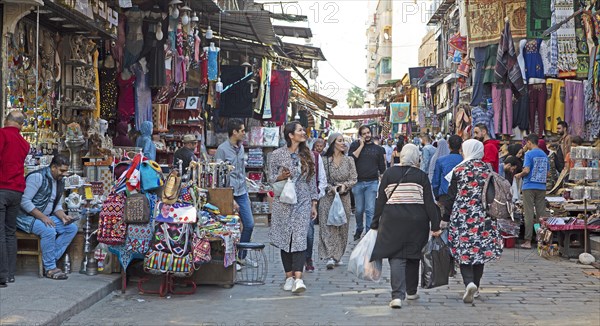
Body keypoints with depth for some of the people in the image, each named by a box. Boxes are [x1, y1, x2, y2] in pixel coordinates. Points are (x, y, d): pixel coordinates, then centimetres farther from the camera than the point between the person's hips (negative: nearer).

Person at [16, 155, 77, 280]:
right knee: (49, 230, -34)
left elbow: (57, 206, 15)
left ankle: (50, 261, -11)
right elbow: (24, 201, -22)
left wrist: (63, 217, -8)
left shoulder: (60, 182, 10)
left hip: (46, 217, 9)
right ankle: (50, 268, -19)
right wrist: (42, 217, -27)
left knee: (72, 228, -8)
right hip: (27, 217, -9)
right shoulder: (37, 177, -17)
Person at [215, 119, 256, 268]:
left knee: (249, 224, 9)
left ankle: (241, 257, 23)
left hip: (242, 193, 7)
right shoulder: (222, 149, -12)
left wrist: (246, 194, 17)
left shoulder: (241, 147, 11)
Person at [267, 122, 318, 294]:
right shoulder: (277, 154, -1)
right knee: (285, 239, 3)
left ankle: (298, 278, -18)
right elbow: (270, 178, 4)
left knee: (300, 239, -10)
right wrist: (281, 177, -18)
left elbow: (312, 181, 13)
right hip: (284, 202, -1)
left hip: (303, 202, 1)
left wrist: (314, 204, 11)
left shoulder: (307, 154, 9)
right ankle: (289, 276, 13)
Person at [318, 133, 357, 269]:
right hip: (328, 197, -3)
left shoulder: (349, 160, 6)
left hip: (344, 197, 3)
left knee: (342, 227, 7)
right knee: (328, 226, -8)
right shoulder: (324, 160, -2)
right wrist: (331, 188, -17)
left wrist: (344, 185, -14)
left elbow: (354, 179, 4)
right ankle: (330, 257, -12)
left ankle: (337, 256, 17)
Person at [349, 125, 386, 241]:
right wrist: (361, 145, -8)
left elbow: (382, 167, 12)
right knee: (359, 210, 7)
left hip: (372, 183, 0)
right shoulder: (355, 145, 7)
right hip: (358, 182, 0)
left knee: (370, 210, -4)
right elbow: (351, 157, -11)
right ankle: (359, 229, 28)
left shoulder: (378, 148, 10)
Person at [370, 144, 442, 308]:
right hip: (417, 220, 1)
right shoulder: (422, 176, -1)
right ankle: (411, 291, 31)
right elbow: (429, 202, -3)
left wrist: (375, 223, 8)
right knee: (413, 255, 17)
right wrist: (435, 226, 0)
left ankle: (397, 295, -16)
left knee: (396, 256, -2)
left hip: (393, 220, 0)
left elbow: (380, 200, 3)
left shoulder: (389, 173, 2)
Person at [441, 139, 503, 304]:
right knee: (480, 250, 13)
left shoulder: (459, 170, -5)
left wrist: (446, 217, 4)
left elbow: (451, 196, -3)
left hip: (462, 216, -3)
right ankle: (475, 287, 19)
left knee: (463, 252, 0)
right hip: (484, 217, 3)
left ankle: (469, 283, -21)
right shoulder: (488, 169, 5)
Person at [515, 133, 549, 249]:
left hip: (529, 186, -5)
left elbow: (526, 170, -16)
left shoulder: (529, 154, -7)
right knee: (541, 213, 7)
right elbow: (547, 173, 15)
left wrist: (519, 175, 2)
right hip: (542, 187, 5)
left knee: (529, 214, -4)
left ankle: (528, 241, -5)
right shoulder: (544, 155, 12)